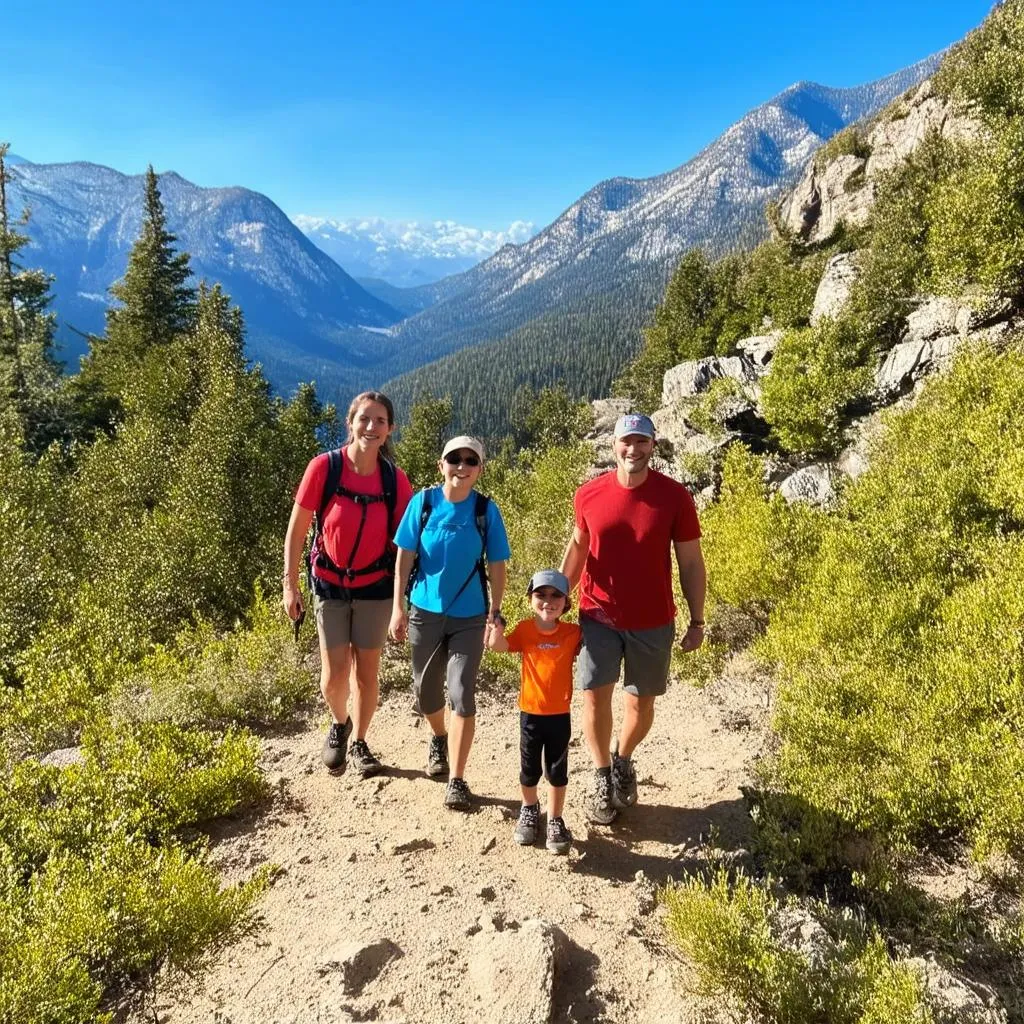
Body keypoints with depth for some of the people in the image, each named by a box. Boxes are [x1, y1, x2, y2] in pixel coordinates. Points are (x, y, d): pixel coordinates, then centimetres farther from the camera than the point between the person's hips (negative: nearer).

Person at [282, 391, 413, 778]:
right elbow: (297, 528, -7)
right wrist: (290, 584, -9)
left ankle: (359, 743, 32)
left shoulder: (395, 480, -9)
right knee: (334, 674, 2)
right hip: (330, 585, -1)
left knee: (366, 672, 10)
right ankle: (339, 724, 35)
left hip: (375, 587, 1)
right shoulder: (324, 466, -14)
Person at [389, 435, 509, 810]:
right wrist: (398, 607, -4)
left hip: (469, 617, -1)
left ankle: (457, 780, 6)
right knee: (426, 692, 15)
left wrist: (495, 615, -6)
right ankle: (439, 738, 47)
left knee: (462, 695, -6)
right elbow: (404, 558, -2)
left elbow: (496, 567, -2)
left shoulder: (486, 510, -7)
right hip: (425, 612, 2)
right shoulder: (423, 502, -7)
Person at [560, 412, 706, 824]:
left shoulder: (674, 496, -10)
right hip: (599, 616, 0)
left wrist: (697, 621, -3)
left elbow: (690, 562, -4)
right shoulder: (589, 494, -6)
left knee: (641, 702, 12)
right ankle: (602, 778, 19)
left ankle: (623, 761, 41)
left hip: (653, 621, 0)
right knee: (595, 696, -4)